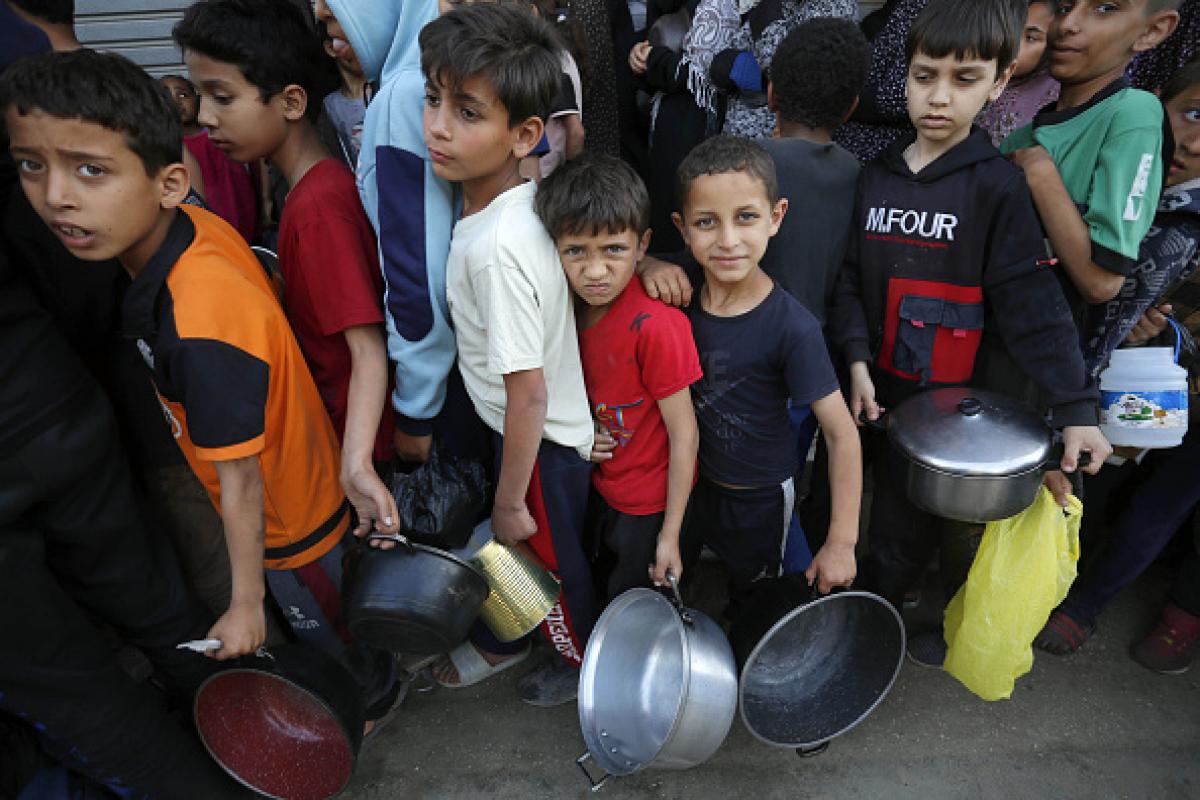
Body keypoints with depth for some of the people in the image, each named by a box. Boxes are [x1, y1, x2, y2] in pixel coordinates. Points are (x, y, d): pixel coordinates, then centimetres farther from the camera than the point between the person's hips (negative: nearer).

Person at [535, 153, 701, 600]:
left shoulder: (655, 325, -29)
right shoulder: (575, 308, -9)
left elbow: (684, 435, -22)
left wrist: (670, 533, -17)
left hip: (647, 507, -6)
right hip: (601, 488, 6)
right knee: (602, 595, 28)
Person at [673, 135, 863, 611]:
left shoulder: (792, 328, -29)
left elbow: (842, 434, -23)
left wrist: (841, 542, -21)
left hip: (758, 497, -4)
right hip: (689, 478, 5)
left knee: (752, 601, 23)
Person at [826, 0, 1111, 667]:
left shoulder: (999, 185, -10)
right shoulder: (877, 177, 3)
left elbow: (1032, 303, -14)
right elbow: (853, 276, 5)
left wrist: (1076, 408, -18)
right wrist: (858, 358, -6)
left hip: (962, 394, -2)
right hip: (888, 388, 3)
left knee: (962, 518, 14)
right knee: (896, 509, 14)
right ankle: (878, 606, 38)